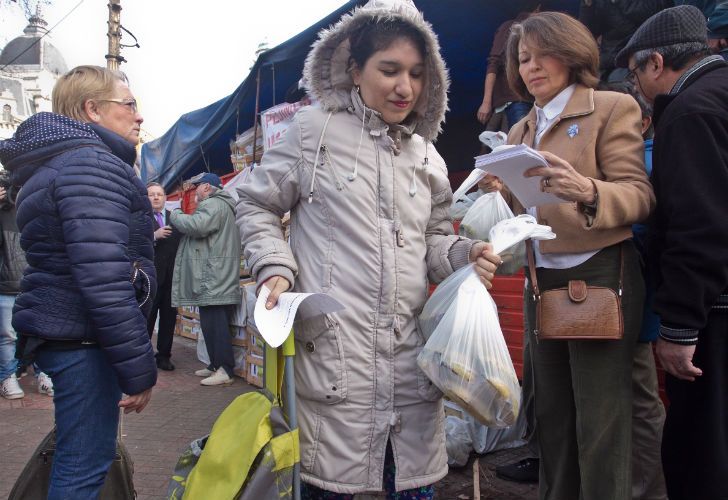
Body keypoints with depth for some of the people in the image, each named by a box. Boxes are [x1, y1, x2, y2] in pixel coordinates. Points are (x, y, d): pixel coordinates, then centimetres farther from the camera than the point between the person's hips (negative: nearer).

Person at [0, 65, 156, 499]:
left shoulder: (53, 163, 18)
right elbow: (104, 278, -25)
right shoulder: (92, 165, -16)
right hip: (83, 340, -11)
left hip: (60, 329, 11)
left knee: (79, 456, 21)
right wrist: (139, 369, -21)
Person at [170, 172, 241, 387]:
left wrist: (175, 216, -8)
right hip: (213, 280, 11)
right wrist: (181, 217, 13)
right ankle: (216, 364, 21)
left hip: (214, 279, -11)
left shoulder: (213, 205, -9)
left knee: (215, 324, -11)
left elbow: (197, 226, -24)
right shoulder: (219, 205, 26)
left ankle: (225, 370, -10)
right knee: (212, 324, 14)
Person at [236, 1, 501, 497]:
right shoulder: (314, 130, 1)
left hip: (410, 356, 5)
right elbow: (256, 205, 7)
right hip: (333, 354, -4)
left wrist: (464, 253, -1)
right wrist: (275, 267, -9)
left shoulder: (427, 156, 15)